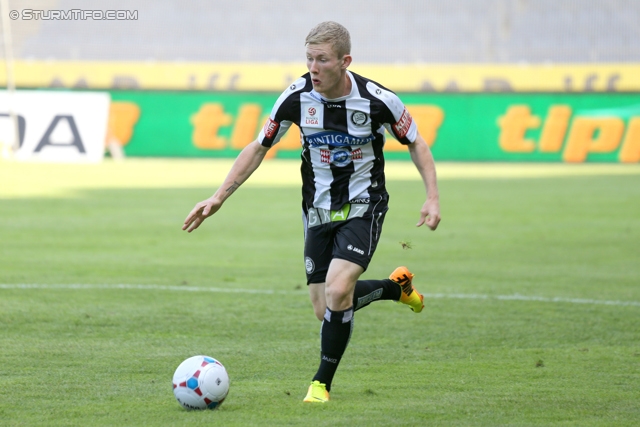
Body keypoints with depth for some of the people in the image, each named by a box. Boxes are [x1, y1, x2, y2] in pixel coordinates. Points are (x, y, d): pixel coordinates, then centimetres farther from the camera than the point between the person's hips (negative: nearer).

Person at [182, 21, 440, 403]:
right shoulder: (296, 98, -13)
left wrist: (433, 198, -15)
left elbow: (416, 144, -3)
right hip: (318, 210, 4)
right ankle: (396, 287, 34)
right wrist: (219, 197, -5)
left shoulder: (377, 100, -19)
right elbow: (259, 148, 1)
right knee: (325, 309, 5)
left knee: (337, 291, -23)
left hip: (363, 206, -4)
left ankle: (323, 382, -4)